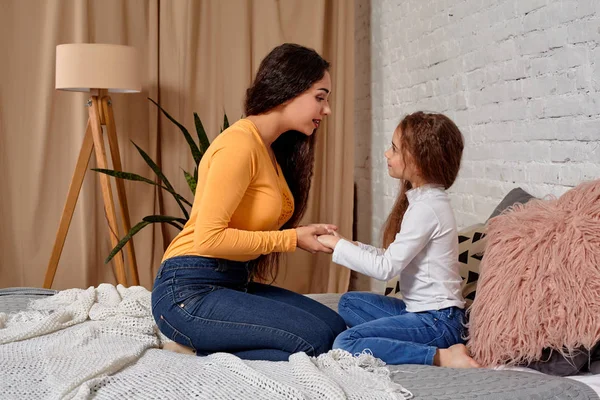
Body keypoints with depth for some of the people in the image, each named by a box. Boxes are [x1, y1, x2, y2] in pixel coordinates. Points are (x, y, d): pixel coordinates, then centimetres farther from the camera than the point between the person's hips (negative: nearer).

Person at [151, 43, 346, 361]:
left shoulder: (271, 149, 15)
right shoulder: (239, 143, -16)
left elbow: (255, 229, 11)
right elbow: (209, 238, -21)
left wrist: (306, 236, -3)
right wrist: (291, 239, -14)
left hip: (234, 283, 10)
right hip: (189, 290, -10)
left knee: (335, 327, -1)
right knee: (314, 338, -20)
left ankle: (199, 348, 0)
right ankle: (193, 351, -6)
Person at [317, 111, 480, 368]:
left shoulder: (426, 208, -20)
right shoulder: (428, 200, 11)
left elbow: (386, 268, -19)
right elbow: (398, 259, 12)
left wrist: (339, 245, -8)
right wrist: (352, 246, 3)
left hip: (437, 320, -10)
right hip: (418, 308, 10)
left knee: (345, 344, -22)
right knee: (349, 303, 22)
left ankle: (441, 356, -19)